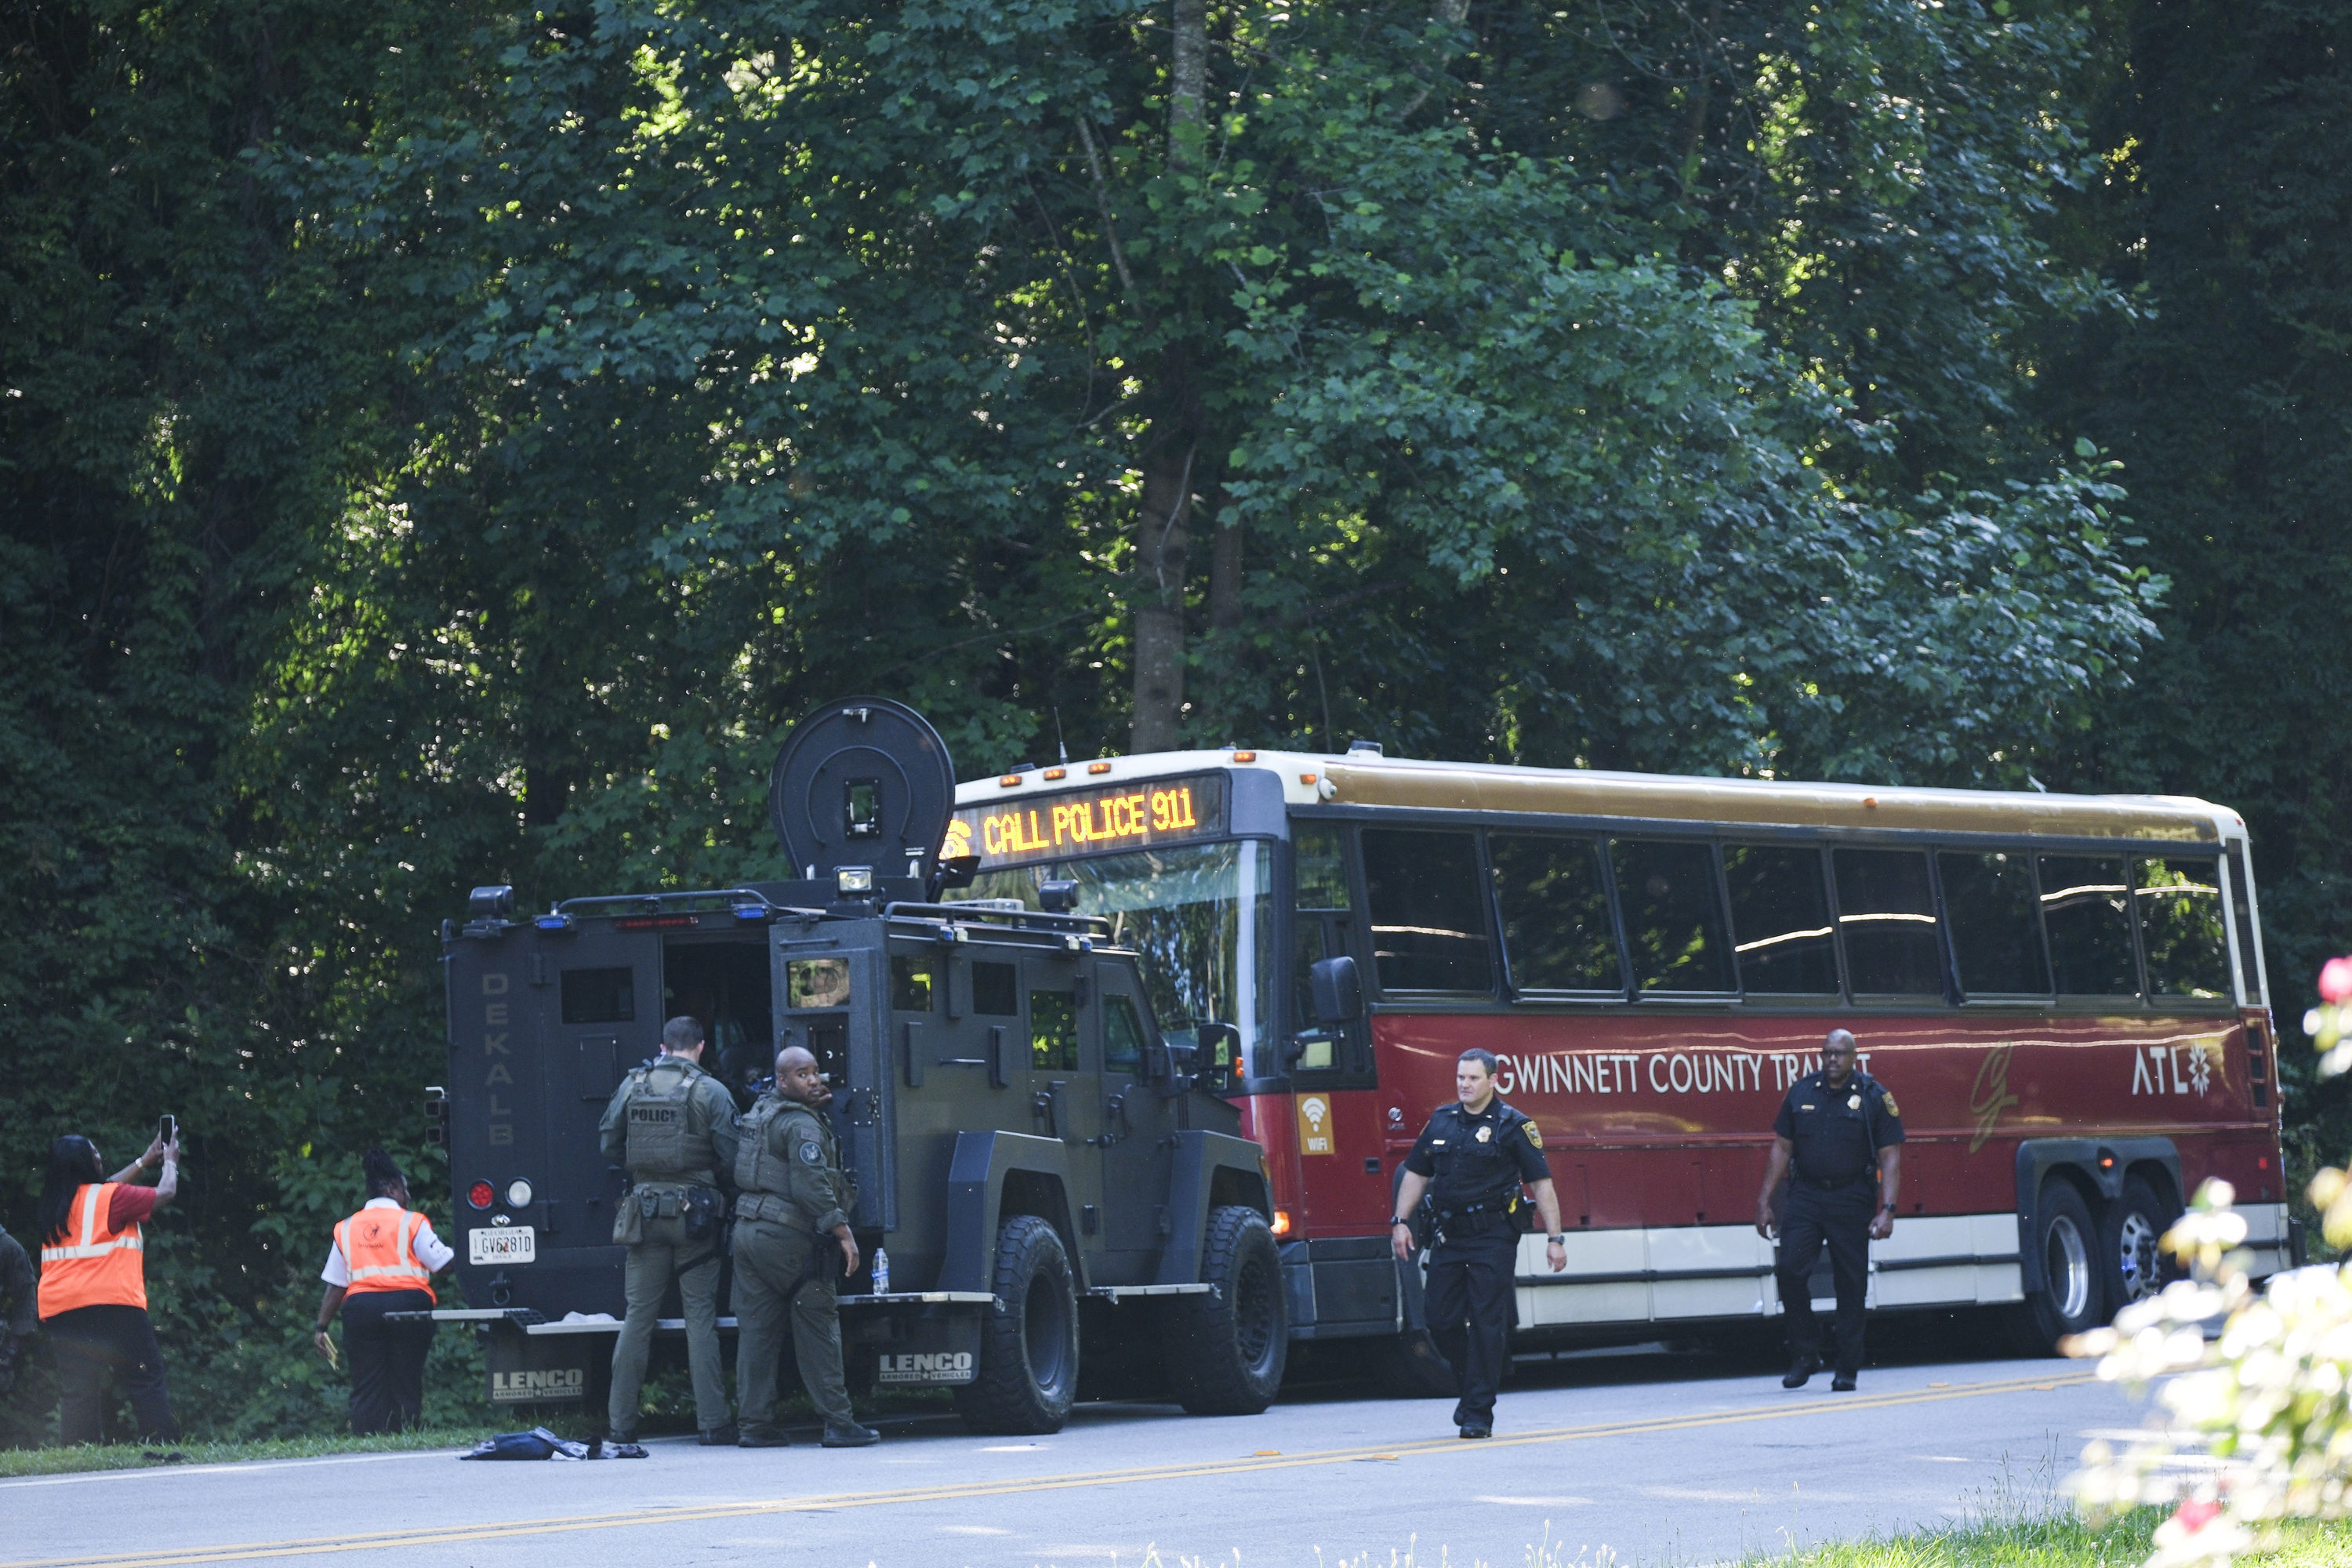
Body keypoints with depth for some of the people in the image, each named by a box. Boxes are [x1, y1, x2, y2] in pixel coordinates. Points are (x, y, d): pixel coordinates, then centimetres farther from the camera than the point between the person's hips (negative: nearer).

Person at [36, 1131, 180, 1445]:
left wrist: (143, 1162, 39)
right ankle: (163, 1444, -9)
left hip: (60, 1311, 6)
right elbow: (165, 1193, 7)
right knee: (146, 1382, -2)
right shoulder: (111, 1197, -4)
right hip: (112, 1304, -6)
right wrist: (171, 1162, 27)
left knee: (76, 1393, 2)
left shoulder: (53, 1204, 16)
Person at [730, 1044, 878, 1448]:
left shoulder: (761, 1109, 15)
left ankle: (756, 1424, 7)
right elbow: (811, 1185, -21)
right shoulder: (801, 1124, -12)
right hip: (788, 1237, -8)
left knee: (754, 1331, 7)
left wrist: (812, 1100, 29)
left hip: (748, 1229, 8)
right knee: (818, 1328, -2)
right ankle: (838, 1423, -2)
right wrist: (843, 1232, -20)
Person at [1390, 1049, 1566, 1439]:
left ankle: (1479, 1413, -1)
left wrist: (1555, 1238, -9)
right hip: (1449, 1236, 5)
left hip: (1493, 1235, -5)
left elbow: (1542, 1183, -4)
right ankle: (1471, 1383, 27)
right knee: (1442, 1321, 3)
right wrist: (1401, 1221, 8)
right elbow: (1416, 1174, 18)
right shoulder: (1441, 1122, 11)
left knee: (1486, 1325, -6)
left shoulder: (1512, 1125, -3)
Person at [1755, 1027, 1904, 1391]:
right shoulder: (1801, 1092, 8)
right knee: (1790, 1269, -14)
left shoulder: (1874, 1097, -1)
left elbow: (1890, 1157, -3)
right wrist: (1765, 1201, 7)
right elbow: (1782, 1148, 12)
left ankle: (1847, 1370, 8)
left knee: (1851, 1285, -1)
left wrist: (1887, 1209, -12)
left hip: (1852, 1201, -2)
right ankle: (1805, 1354, 0)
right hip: (1806, 1195, 2)